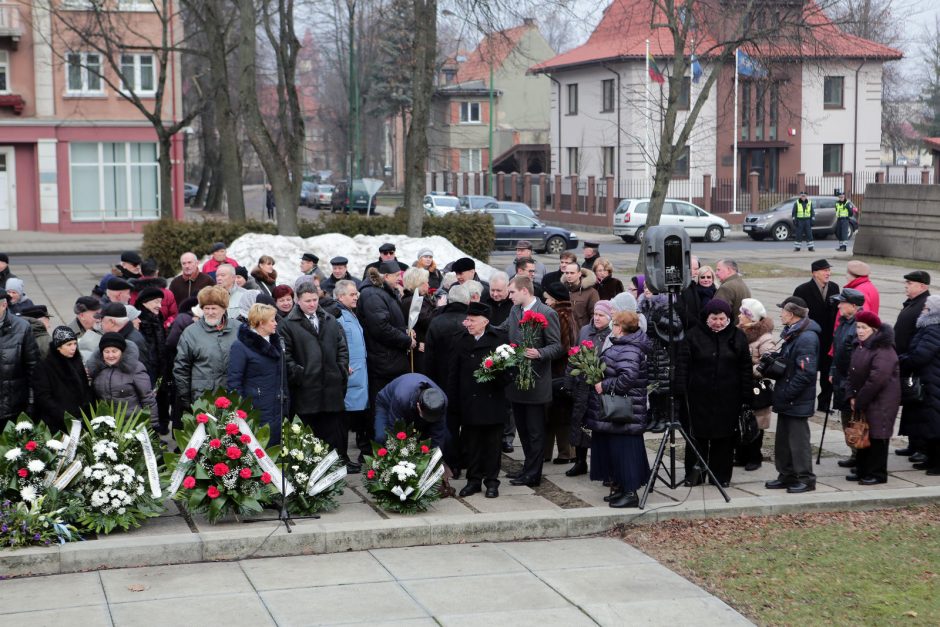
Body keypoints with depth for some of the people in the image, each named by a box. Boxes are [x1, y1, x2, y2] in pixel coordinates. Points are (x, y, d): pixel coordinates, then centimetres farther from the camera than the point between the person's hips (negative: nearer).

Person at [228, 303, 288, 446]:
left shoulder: (275, 342, 12)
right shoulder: (240, 346, -11)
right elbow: (233, 382, -13)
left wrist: (285, 409, 15)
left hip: (277, 413, 7)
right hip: (256, 414, -7)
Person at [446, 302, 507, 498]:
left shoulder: (496, 342, -5)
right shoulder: (462, 342, 6)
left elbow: (506, 373, -3)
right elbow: (454, 374, 7)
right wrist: (453, 401, 3)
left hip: (491, 402, -3)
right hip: (469, 403, 3)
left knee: (491, 443, 6)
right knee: (471, 443, 9)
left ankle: (491, 481, 16)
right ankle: (474, 480, 19)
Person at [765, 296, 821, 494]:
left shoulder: (807, 337, -19)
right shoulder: (792, 333, 12)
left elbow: (806, 372, -24)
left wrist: (787, 393, -21)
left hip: (797, 401, -10)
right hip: (786, 399, 10)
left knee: (798, 439, -2)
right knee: (783, 438, 16)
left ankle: (806, 479, 7)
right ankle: (787, 475, 25)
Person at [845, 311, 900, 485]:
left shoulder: (883, 350, -18)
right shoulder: (860, 348, 13)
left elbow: (877, 379, -24)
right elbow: (853, 373, 16)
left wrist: (860, 400, -17)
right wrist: (852, 396, 2)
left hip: (880, 403, -9)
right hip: (862, 403, 9)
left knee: (877, 437, -3)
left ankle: (878, 474, 6)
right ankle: (863, 470, 23)